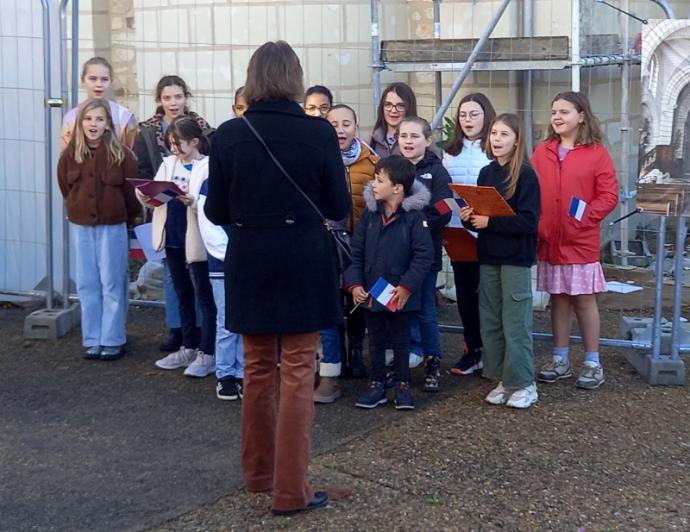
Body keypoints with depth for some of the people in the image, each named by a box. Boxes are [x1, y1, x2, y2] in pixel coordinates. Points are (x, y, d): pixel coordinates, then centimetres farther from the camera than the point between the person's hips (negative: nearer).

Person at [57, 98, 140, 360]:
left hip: (113, 226, -3)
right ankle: (92, 340, 15)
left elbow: (131, 192, -4)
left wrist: (127, 220, 2)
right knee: (87, 284, 7)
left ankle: (113, 340, 10)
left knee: (112, 284, 2)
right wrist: (78, 212, 9)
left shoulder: (121, 154, -10)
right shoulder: (70, 155, 0)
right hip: (82, 227, 3)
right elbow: (66, 189, 10)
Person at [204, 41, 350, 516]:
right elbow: (339, 208, -2)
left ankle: (259, 472, 31)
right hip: (303, 264, -2)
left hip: (250, 264, 2)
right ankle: (291, 490, 8)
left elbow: (217, 213, 1)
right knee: (298, 375, 5)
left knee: (257, 370, 17)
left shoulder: (228, 135, -4)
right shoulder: (319, 132, -9)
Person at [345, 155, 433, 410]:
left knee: (401, 340, 11)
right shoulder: (369, 214, 0)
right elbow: (356, 252, 1)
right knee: (375, 340, 15)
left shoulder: (414, 216, -13)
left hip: (400, 295, -4)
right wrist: (354, 284, -9)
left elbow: (424, 255, -15)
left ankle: (402, 385, 24)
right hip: (370, 292, 4)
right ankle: (377, 384, 26)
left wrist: (407, 286, -19)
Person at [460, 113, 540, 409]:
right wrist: (469, 218, -6)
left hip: (516, 259, -6)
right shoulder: (486, 173, 9)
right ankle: (503, 379, 19)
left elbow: (528, 221, -17)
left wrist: (489, 222, -19)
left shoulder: (526, 174, -10)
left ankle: (524, 383, 8)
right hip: (488, 257, 7)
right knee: (490, 321, 9)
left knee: (515, 322, -3)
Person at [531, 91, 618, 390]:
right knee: (558, 299, 11)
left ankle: (593, 363, 12)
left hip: (582, 242, -4)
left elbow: (609, 195, -6)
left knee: (584, 299, 3)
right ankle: (560, 360, 21)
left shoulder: (596, 153, -4)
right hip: (549, 242, 4)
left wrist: (585, 218, -17)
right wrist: (534, 224, -5)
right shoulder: (542, 152, 8)